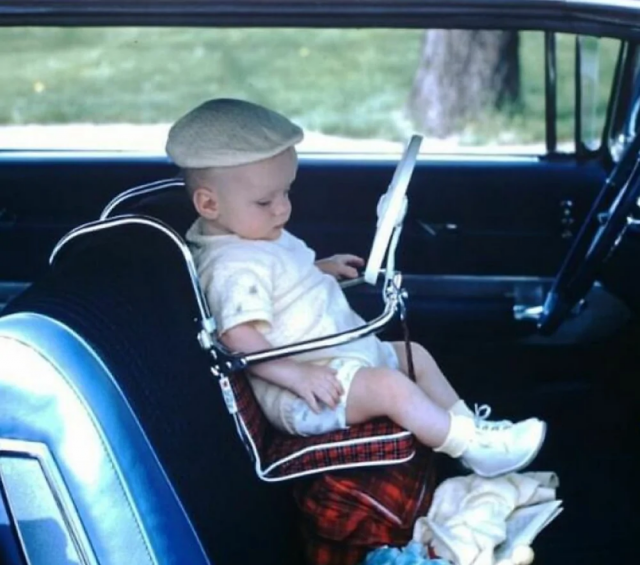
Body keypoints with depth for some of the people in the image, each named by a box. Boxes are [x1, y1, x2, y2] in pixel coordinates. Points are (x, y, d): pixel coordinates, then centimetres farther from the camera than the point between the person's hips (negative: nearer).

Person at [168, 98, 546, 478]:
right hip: (302, 392, -12)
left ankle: (470, 426, 19)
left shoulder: (258, 235, 10)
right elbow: (239, 339, -33)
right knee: (388, 385, -27)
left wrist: (320, 269, 18)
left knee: (413, 355, 18)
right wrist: (297, 374, -36)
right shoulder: (234, 265, -23)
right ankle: (475, 448, -17)